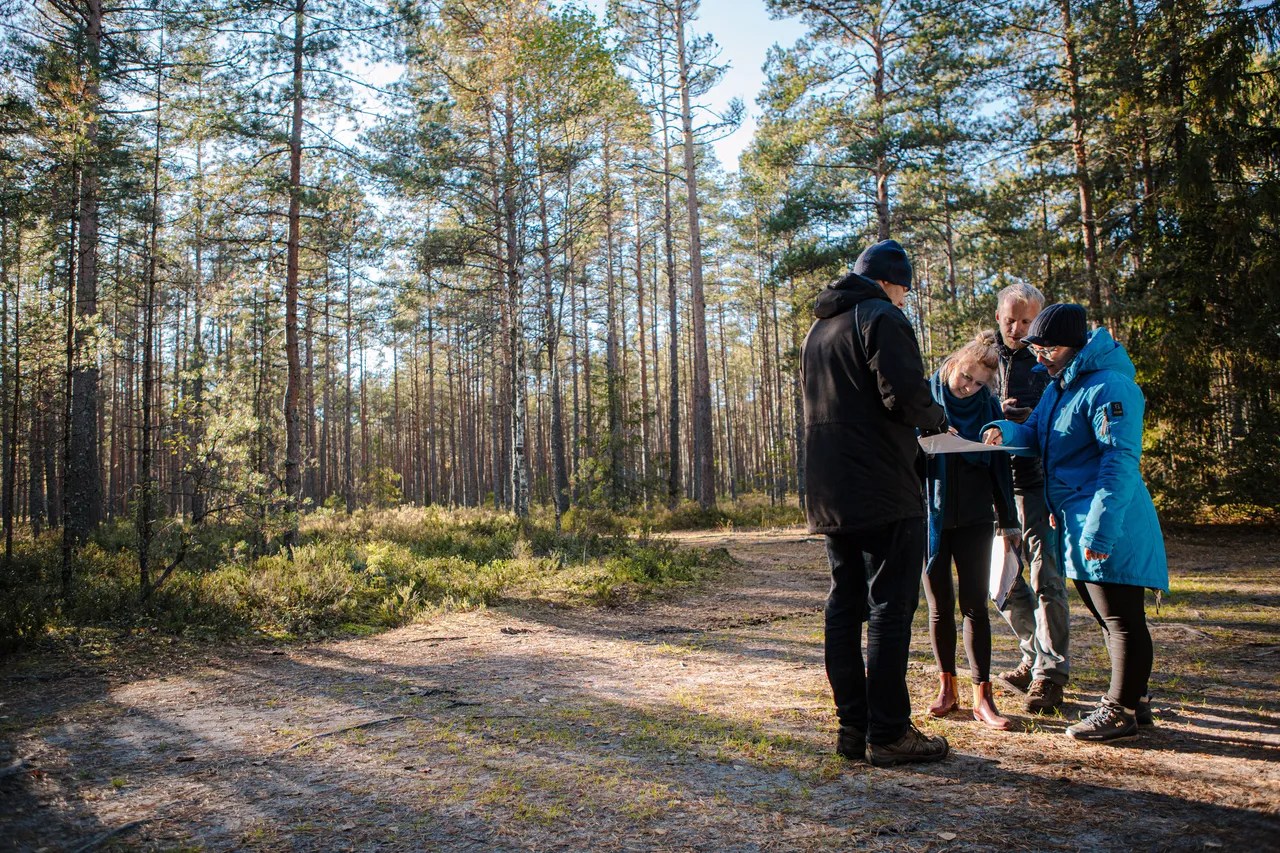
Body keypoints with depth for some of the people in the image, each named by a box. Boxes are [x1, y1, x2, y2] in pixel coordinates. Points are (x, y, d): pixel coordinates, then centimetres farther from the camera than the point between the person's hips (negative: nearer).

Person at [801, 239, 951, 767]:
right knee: (890, 606, -3)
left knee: (845, 605, 10)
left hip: (830, 495, 8)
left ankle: (853, 725, 15)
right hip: (883, 489, -8)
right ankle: (887, 733, 1)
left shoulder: (817, 330, 21)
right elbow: (906, 392, -19)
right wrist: (937, 422, 1)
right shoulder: (882, 317, -6)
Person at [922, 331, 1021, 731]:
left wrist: (1009, 519, 11)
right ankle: (947, 687, 19)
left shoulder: (988, 407, 5)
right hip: (930, 517, -1)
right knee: (940, 606, 6)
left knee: (975, 605, 0)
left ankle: (982, 696, 5)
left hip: (974, 518, 1)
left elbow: (1000, 466, 11)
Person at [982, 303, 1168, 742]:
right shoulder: (1058, 388, 14)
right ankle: (1133, 698, 32)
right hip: (1079, 525, 11)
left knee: (1122, 621, 1)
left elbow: (1120, 462, -23)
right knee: (1112, 619, 19)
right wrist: (1005, 431, -5)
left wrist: (1100, 528, -28)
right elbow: (1035, 436, 19)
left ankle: (1119, 713, 10)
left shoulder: (1109, 388, -17)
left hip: (1110, 528, -10)